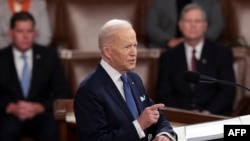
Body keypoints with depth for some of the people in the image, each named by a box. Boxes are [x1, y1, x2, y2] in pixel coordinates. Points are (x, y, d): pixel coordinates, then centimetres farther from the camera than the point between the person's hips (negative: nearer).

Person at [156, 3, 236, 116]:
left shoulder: (222, 53, 9)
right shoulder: (168, 57, 12)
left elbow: (228, 91, 2)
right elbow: (163, 94, 7)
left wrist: (207, 112, -13)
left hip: (214, 117, -1)